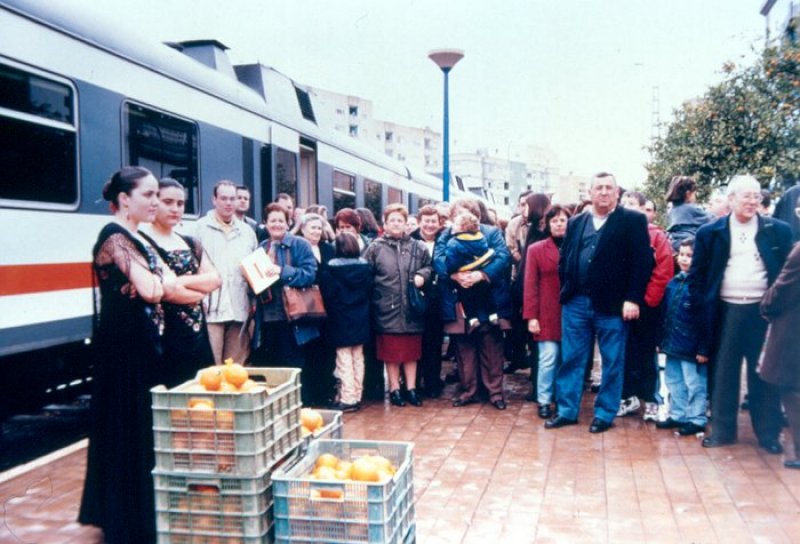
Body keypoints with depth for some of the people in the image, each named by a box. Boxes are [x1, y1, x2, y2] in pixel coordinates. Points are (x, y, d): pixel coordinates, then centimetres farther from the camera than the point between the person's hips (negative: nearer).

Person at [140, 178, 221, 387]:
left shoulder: (191, 243, 17)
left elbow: (215, 280, 5)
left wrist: (181, 281, -11)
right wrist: (201, 288, -2)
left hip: (197, 333, 7)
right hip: (165, 335, -7)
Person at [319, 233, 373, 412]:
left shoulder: (330, 269, -12)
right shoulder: (365, 267, 1)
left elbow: (327, 295, -9)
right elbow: (369, 290, 4)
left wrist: (331, 314, 5)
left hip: (340, 320, -4)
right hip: (360, 320, 4)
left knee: (345, 359, 0)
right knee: (358, 358, 11)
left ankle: (347, 399, 0)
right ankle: (357, 396, 17)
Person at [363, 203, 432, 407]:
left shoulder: (417, 247, 6)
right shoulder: (375, 248, -1)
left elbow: (428, 266, 14)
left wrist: (422, 275, -5)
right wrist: (375, 295, -9)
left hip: (411, 308, 2)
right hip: (387, 309, -2)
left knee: (412, 350, 11)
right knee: (391, 352, 7)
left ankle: (411, 388, 23)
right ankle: (394, 389, 20)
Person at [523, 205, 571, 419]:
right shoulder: (536, 250, 1)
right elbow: (530, 286, -2)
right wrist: (531, 316, -7)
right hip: (547, 314, -2)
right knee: (548, 359, -4)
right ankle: (544, 401, 9)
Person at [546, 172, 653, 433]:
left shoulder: (633, 220, -3)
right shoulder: (576, 222, 11)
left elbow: (642, 261, -9)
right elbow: (564, 258, 14)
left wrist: (633, 299, -15)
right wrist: (567, 289, 4)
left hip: (613, 305, -4)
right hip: (576, 303, 4)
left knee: (612, 363, 7)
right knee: (571, 360, 9)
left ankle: (605, 414, 20)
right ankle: (567, 410, 19)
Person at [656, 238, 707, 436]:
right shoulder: (673, 282, 9)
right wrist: (662, 339, 14)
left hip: (692, 347, -8)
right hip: (673, 344, 8)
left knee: (694, 384, 3)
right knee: (674, 381, 17)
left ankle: (696, 419, 15)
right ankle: (677, 415, 29)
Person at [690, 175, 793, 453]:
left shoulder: (778, 231, 3)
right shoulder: (710, 232, 2)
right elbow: (697, 274, 5)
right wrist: (702, 307, -2)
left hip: (763, 311, 0)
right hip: (726, 311, 0)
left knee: (764, 373, 7)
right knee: (723, 373, 7)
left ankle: (768, 434, 19)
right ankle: (722, 430, 19)